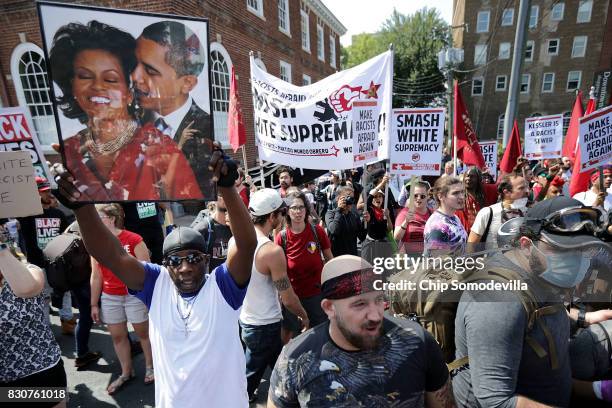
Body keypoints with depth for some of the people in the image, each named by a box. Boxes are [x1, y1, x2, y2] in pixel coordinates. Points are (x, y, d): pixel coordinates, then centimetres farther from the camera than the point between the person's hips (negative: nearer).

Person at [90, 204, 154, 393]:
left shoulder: (134, 240, -14)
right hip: (109, 298, 5)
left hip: (134, 295, -4)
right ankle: (126, 373, 32)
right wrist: (94, 304, 9)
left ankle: (150, 367, 30)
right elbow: (96, 276, 8)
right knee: (117, 336, 14)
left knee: (143, 332, 10)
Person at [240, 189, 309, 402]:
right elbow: (288, 298, -17)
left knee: (251, 372, 27)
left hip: (244, 319, 7)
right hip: (266, 326, -7)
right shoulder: (272, 251, -26)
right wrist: (304, 316, 0)